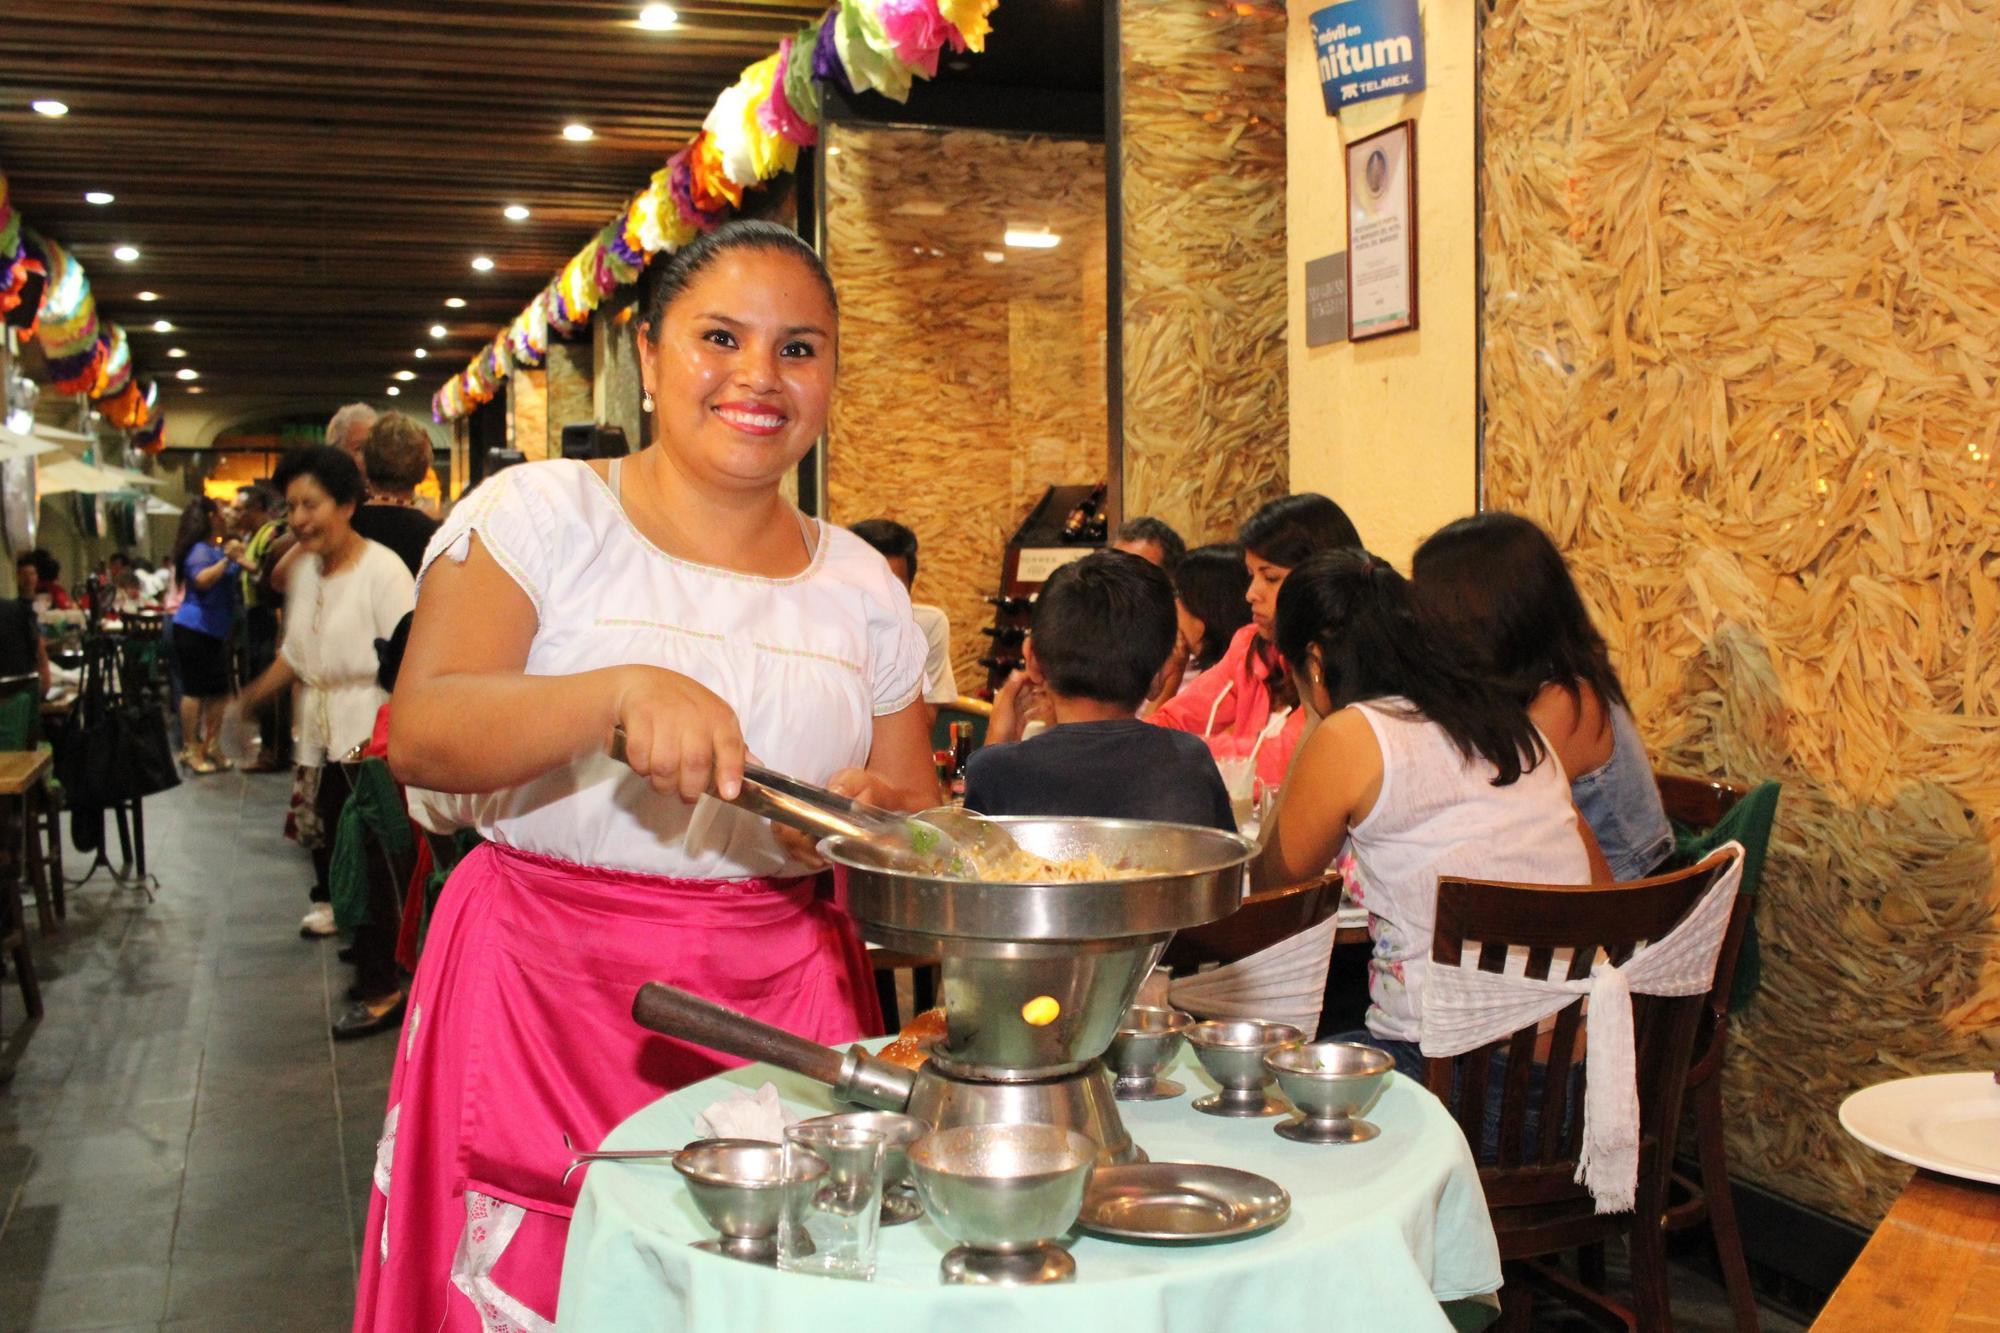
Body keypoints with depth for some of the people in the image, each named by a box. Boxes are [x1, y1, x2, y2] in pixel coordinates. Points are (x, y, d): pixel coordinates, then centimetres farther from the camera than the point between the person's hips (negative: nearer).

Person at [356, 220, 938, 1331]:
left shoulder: (862, 588, 9)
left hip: (783, 1007, 3)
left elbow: (920, 813, 14)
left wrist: (876, 812, -10)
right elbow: (419, 736, -13)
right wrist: (624, 691, -29)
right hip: (545, 992, -2)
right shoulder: (539, 513, 0)